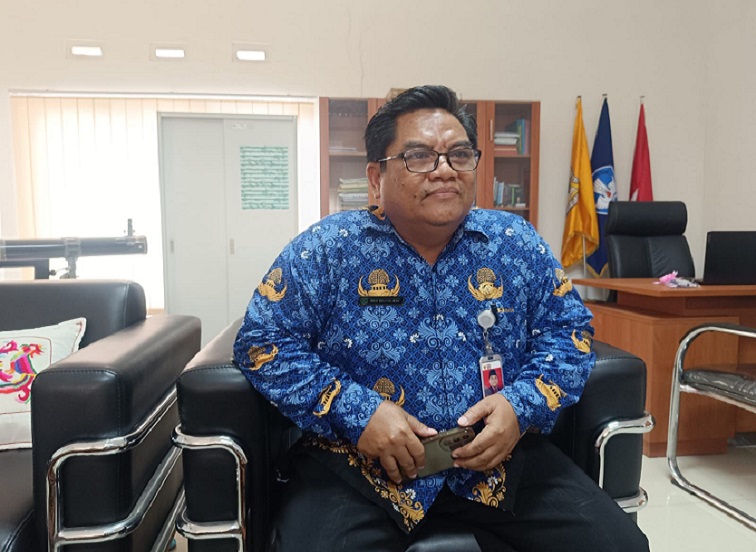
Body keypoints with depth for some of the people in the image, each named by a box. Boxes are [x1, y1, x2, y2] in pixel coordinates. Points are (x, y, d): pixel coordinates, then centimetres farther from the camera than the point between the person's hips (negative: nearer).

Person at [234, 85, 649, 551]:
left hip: (502, 459, 3)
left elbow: (570, 332, 8)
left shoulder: (516, 243, 4)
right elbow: (263, 343, -5)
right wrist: (356, 413, -17)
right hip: (361, 465, -2)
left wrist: (522, 406, -11)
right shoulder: (326, 251, -5)